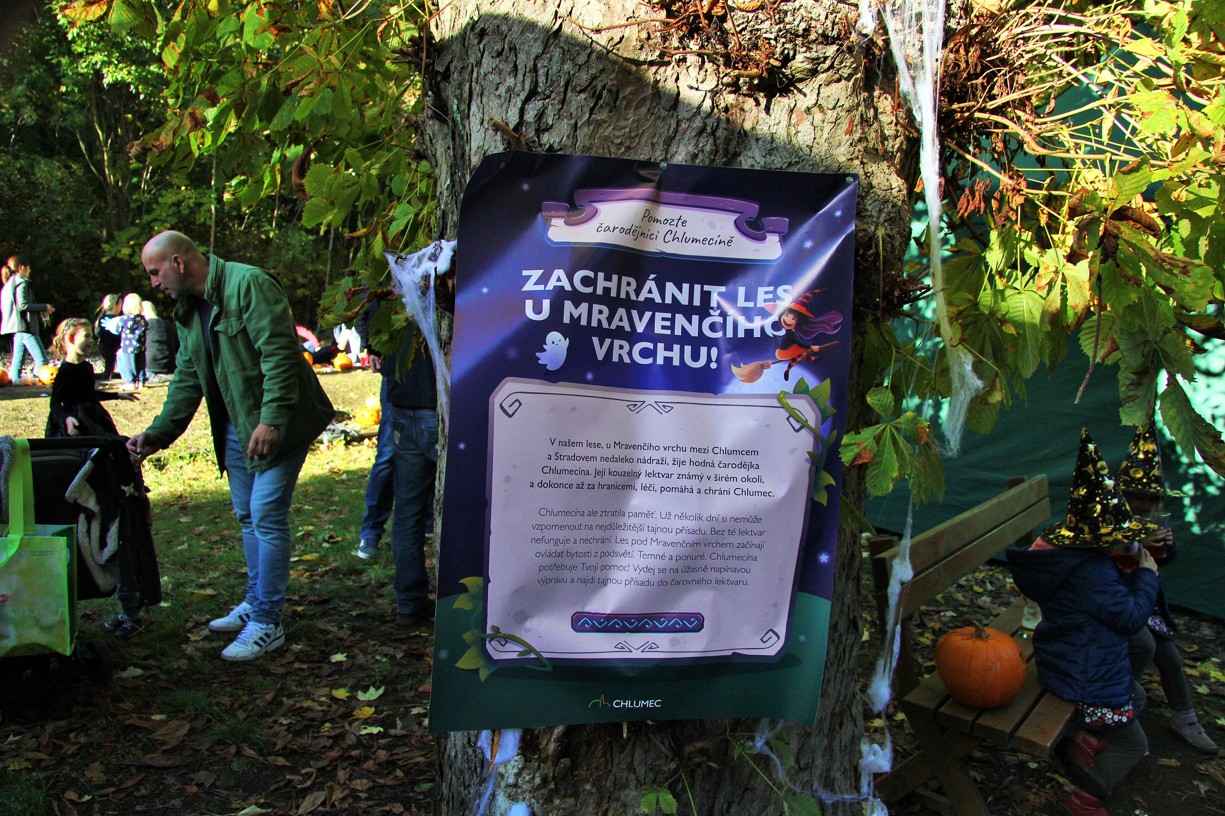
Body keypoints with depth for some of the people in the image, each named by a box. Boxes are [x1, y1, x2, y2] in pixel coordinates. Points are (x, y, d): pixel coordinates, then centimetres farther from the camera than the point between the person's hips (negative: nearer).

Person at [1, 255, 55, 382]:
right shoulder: (22, 283, -9)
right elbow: (23, 305, -18)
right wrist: (44, 307, -10)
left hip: (16, 328, 10)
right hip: (25, 326, -10)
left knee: (18, 360, 9)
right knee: (41, 359, -14)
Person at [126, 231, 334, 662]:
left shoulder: (249, 284, -16)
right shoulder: (188, 310, 13)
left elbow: (279, 355, -24)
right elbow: (187, 379, 17)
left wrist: (270, 420, -29)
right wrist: (160, 431, 9)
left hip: (275, 425, -9)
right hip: (235, 427, 9)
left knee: (266, 517, -9)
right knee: (248, 517, 16)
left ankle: (267, 623, 0)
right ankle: (255, 603, 31)